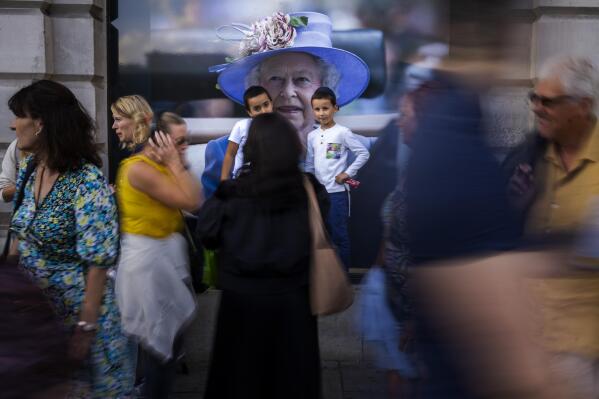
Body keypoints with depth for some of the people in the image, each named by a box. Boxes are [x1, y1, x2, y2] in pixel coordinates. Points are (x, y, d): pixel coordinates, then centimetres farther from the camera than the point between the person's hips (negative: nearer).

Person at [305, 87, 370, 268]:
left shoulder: (342, 132, -8)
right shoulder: (312, 136, 7)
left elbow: (364, 153, -8)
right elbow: (309, 164, 13)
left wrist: (347, 173, -12)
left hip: (337, 191, -5)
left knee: (339, 235, 0)